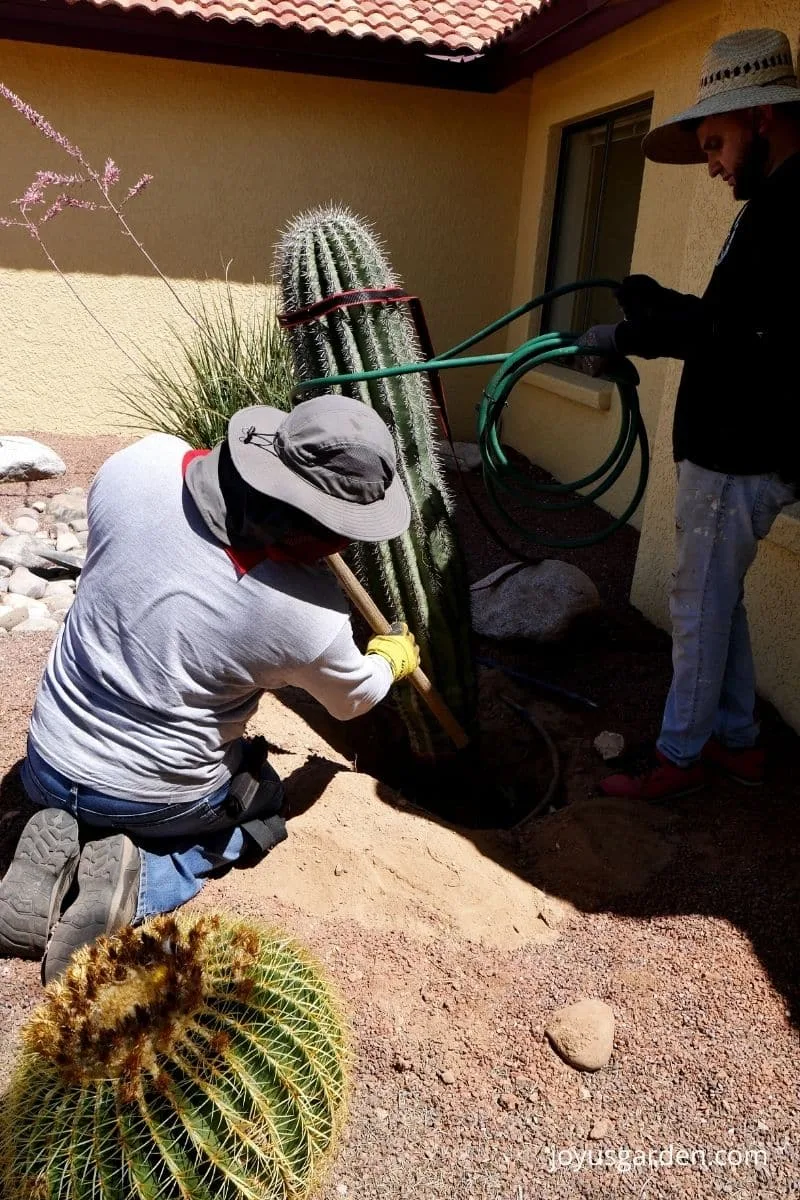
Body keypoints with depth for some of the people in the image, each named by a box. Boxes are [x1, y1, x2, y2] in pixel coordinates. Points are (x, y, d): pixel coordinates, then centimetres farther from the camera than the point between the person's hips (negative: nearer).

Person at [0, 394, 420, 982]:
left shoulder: (144, 462, -22)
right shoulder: (309, 614, -28)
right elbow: (353, 697, -4)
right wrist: (393, 658, 18)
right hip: (159, 799, -3)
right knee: (262, 805, 29)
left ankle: (62, 850, 6)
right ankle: (135, 880, 3)